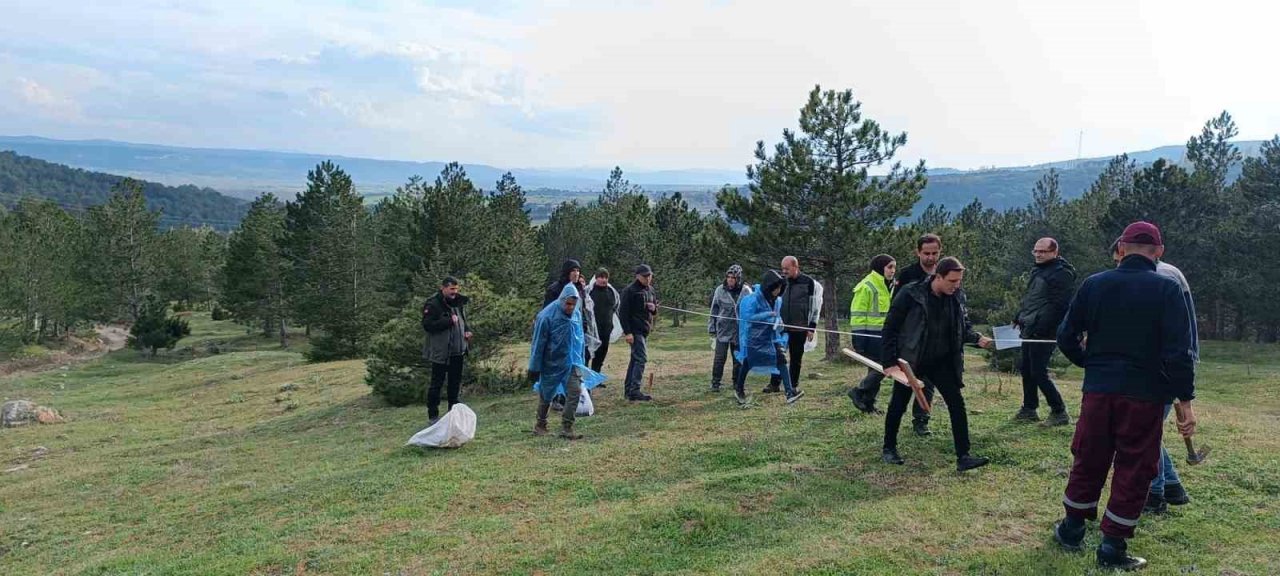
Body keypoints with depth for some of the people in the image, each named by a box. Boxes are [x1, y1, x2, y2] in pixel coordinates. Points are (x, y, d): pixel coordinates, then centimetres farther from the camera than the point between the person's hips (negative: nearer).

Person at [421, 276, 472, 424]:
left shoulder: (459, 302, 10)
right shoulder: (432, 304, -13)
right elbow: (428, 325, -21)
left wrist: (467, 331, 5)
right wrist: (449, 321, -23)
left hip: (458, 351, 7)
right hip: (440, 352, -7)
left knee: (455, 382, 15)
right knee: (437, 383, 1)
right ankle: (433, 415, 10)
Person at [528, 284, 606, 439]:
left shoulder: (577, 314, -4)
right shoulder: (547, 316, -20)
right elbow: (538, 343, -14)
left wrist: (581, 361, 14)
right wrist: (534, 368, -10)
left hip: (572, 361, 3)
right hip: (551, 363, -3)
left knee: (575, 392, -10)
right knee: (546, 395, 12)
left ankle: (566, 428, -3)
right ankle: (540, 425, 32)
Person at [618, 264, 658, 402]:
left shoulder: (650, 290, 15)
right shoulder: (630, 291, -11)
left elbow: (655, 310, 25)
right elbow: (623, 312, -14)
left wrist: (654, 308, -1)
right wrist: (627, 332, -19)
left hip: (644, 330, 9)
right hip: (634, 330, -9)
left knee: (635, 359, 13)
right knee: (641, 358, -15)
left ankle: (628, 389, 20)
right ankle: (635, 391, -15)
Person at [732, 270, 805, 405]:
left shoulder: (777, 300, 3)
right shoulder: (753, 299, -18)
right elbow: (748, 317, -22)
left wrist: (777, 322, -3)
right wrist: (768, 314, -22)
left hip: (771, 337, 5)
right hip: (753, 338, -5)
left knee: (781, 360, -10)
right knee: (747, 363, 10)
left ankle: (790, 392, -13)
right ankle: (739, 389, 32)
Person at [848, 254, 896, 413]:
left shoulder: (888, 287, 15)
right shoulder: (866, 287, -12)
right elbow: (857, 314, -15)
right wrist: (858, 339, -18)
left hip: (882, 335, 9)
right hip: (870, 334, -9)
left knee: (876, 369, 10)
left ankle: (868, 404, 18)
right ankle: (858, 391, 4)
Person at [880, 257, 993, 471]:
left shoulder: (957, 297, -3)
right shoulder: (910, 295, -18)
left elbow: (964, 326, 11)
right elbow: (890, 328, -13)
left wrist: (977, 338, -11)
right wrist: (889, 362, -16)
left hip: (942, 361, 4)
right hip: (910, 361, -4)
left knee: (957, 405, -4)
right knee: (898, 405, 8)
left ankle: (963, 456, 3)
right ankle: (889, 448, 28)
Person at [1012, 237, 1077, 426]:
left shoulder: (1061, 274, -14)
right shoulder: (1038, 270, 16)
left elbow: (1058, 306, -21)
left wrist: (1040, 328, -24)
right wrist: (1019, 317, 17)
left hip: (1043, 333, -10)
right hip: (1029, 331, 10)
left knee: (1038, 373, -7)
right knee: (1027, 371, 14)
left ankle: (1059, 412, 4)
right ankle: (1029, 410, 25)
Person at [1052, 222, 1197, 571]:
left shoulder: (1094, 284, 1)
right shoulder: (1167, 289, -8)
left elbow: (1067, 337, 4)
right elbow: (1178, 352, -13)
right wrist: (1185, 400, -6)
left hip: (1099, 389, 3)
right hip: (1144, 395, -3)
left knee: (1088, 460, 16)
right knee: (1133, 470, 8)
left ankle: (1072, 530, 28)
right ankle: (1112, 548, 13)